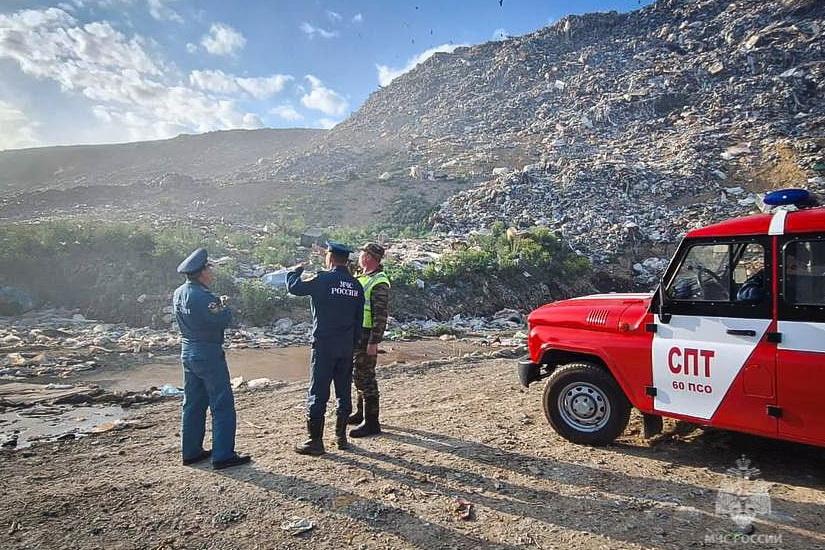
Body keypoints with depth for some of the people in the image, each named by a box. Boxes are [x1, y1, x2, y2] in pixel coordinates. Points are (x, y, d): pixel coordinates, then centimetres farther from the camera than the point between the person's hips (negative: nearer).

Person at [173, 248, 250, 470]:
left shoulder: (179, 293, 7)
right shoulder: (201, 296, -22)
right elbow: (224, 320, -20)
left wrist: (217, 304, 1)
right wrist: (224, 305, -1)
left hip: (188, 352, 9)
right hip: (208, 353, -9)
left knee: (193, 404, 17)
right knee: (222, 405, -1)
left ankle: (191, 451, 26)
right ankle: (223, 455, 3)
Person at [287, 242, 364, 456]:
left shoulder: (323, 280, -12)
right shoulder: (356, 285, 6)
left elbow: (294, 287, -6)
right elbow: (359, 319, 10)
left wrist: (297, 269, 13)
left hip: (324, 346, -5)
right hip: (347, 348, 6)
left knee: (318, 394, 1)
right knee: (344, 392, 14)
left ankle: (315, 441, 6)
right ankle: (341, 436, 23)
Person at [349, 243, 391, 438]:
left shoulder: (379, 283, -18)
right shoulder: (362, 278, 12)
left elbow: (381, 316, -22)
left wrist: (374, 342, -23)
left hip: (367, 336, -10)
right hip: (356, 334, 10)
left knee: (366, 377, -4)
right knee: (358, 375, 19)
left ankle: (371, 422, 5)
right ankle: (361, 412, 34)